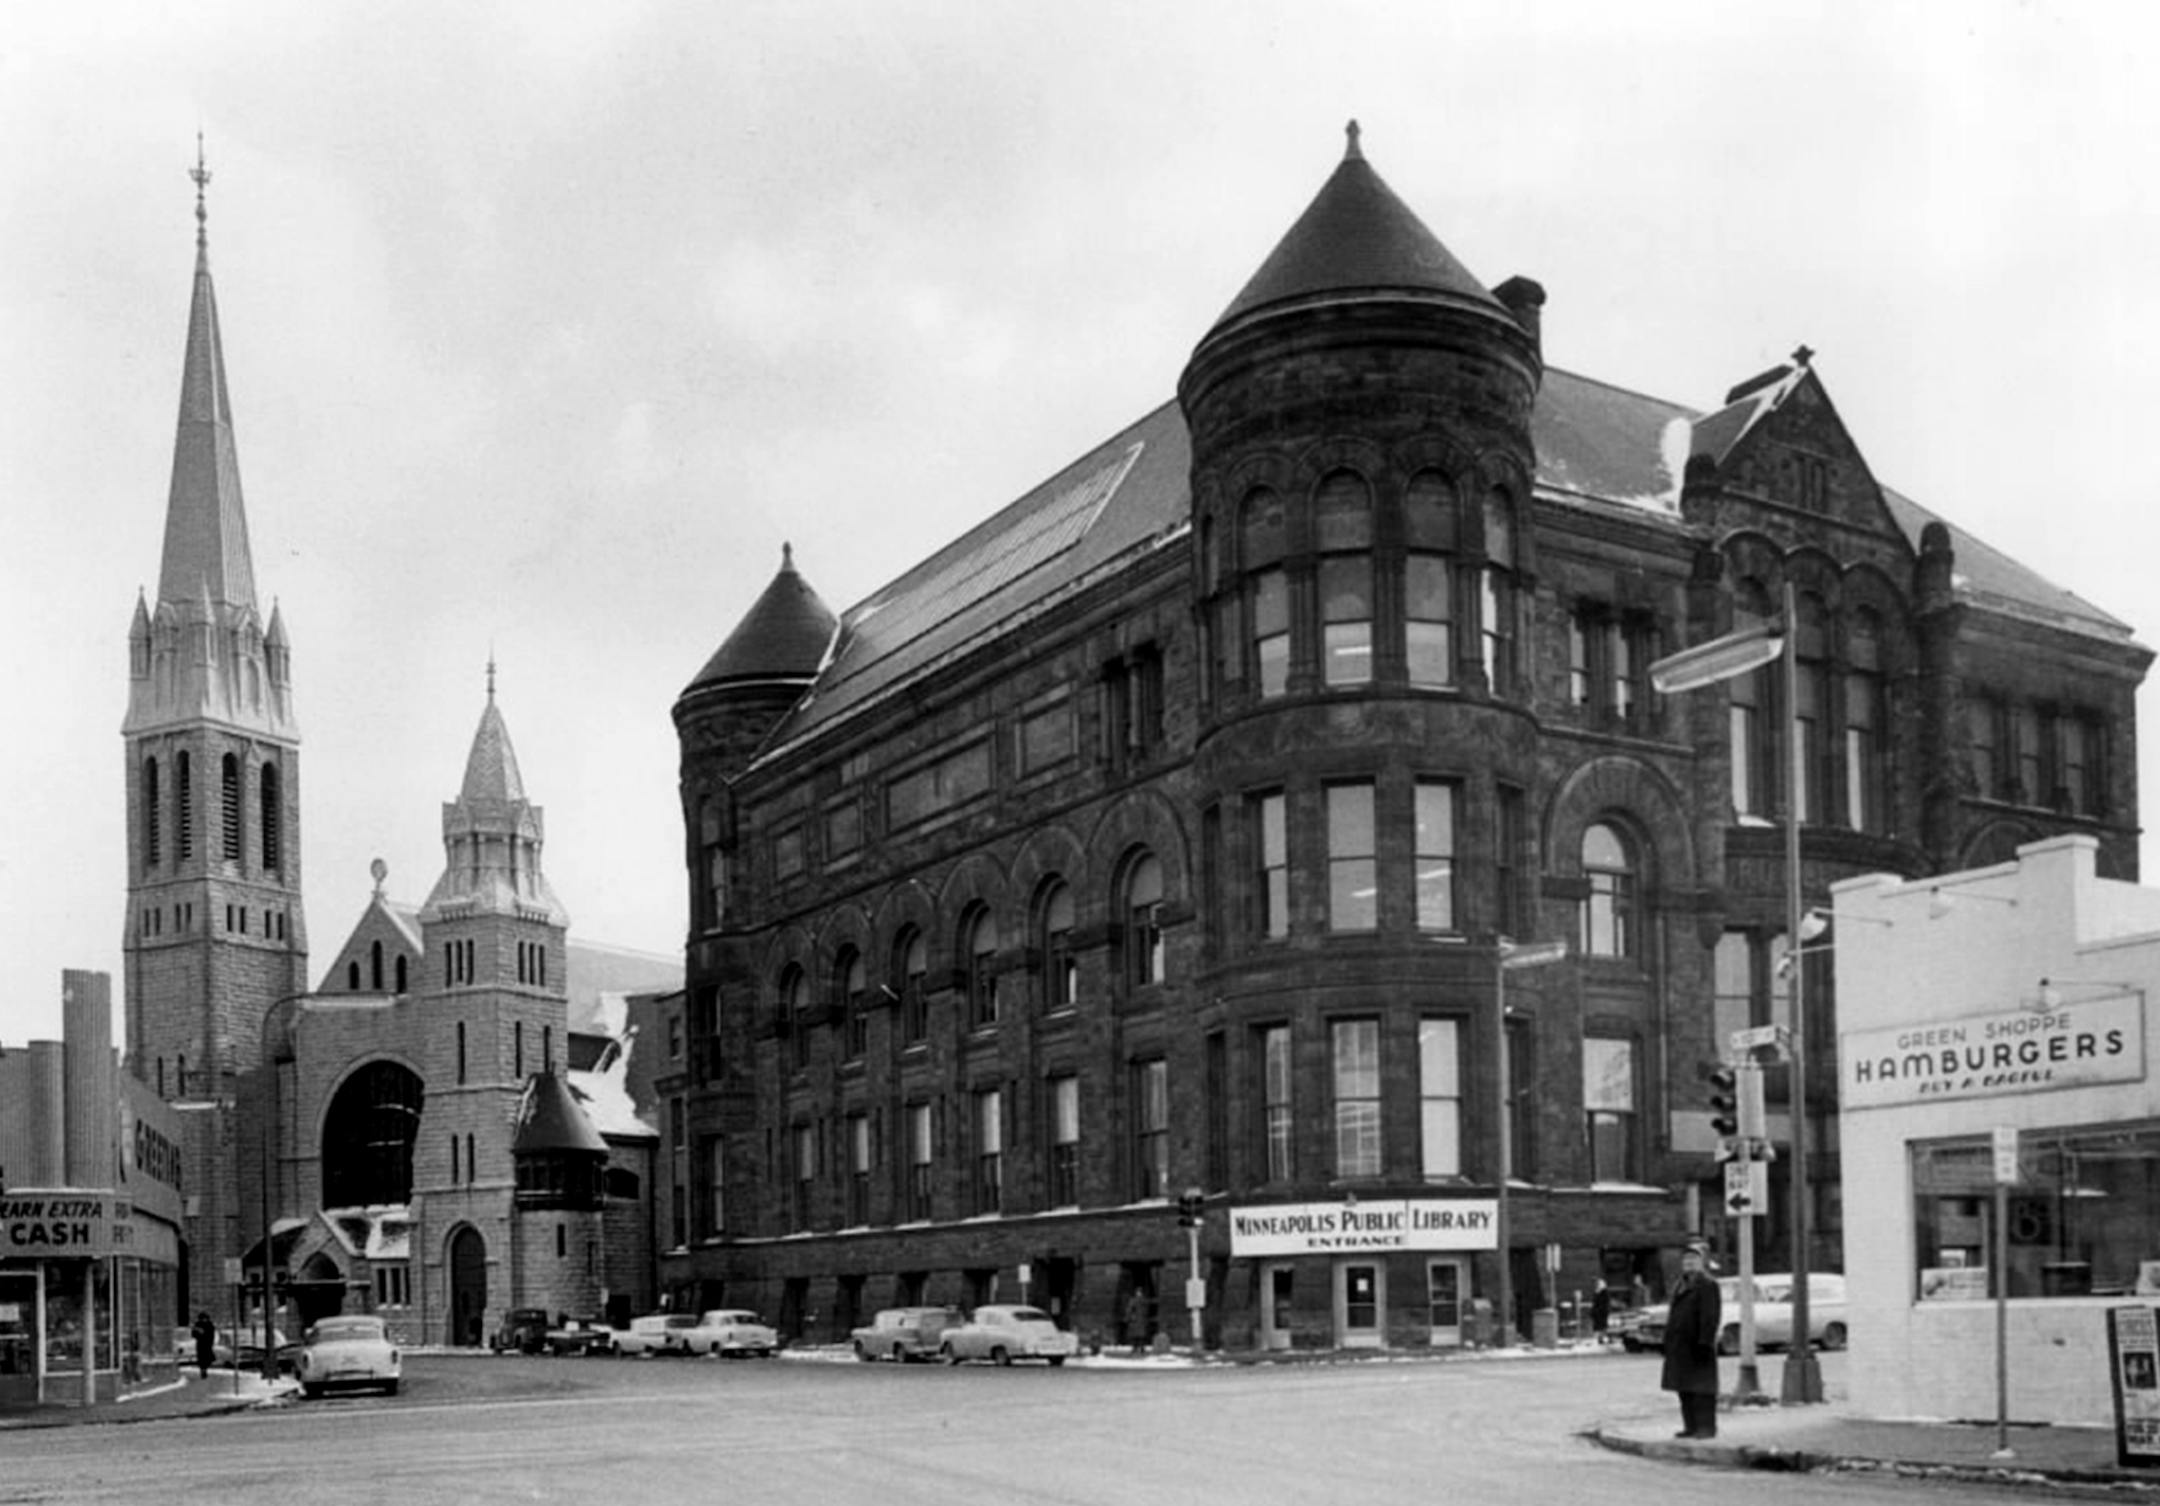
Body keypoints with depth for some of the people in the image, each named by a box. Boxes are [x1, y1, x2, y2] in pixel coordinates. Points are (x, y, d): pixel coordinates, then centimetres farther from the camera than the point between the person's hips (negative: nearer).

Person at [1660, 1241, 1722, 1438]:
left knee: (1701, 1388, -5)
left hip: (1697, 1346, -9)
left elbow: (1710, 1317, -17)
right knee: (1685, 1389, 11)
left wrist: (1704, 1343, -22)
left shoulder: (1707, 1285, -10)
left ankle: (1706, 1427, -1)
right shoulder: (1681, 1286, 18)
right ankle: (1691, 1426, 17)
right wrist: (1668, 1343, 19)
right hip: (1680, 1347, 9)